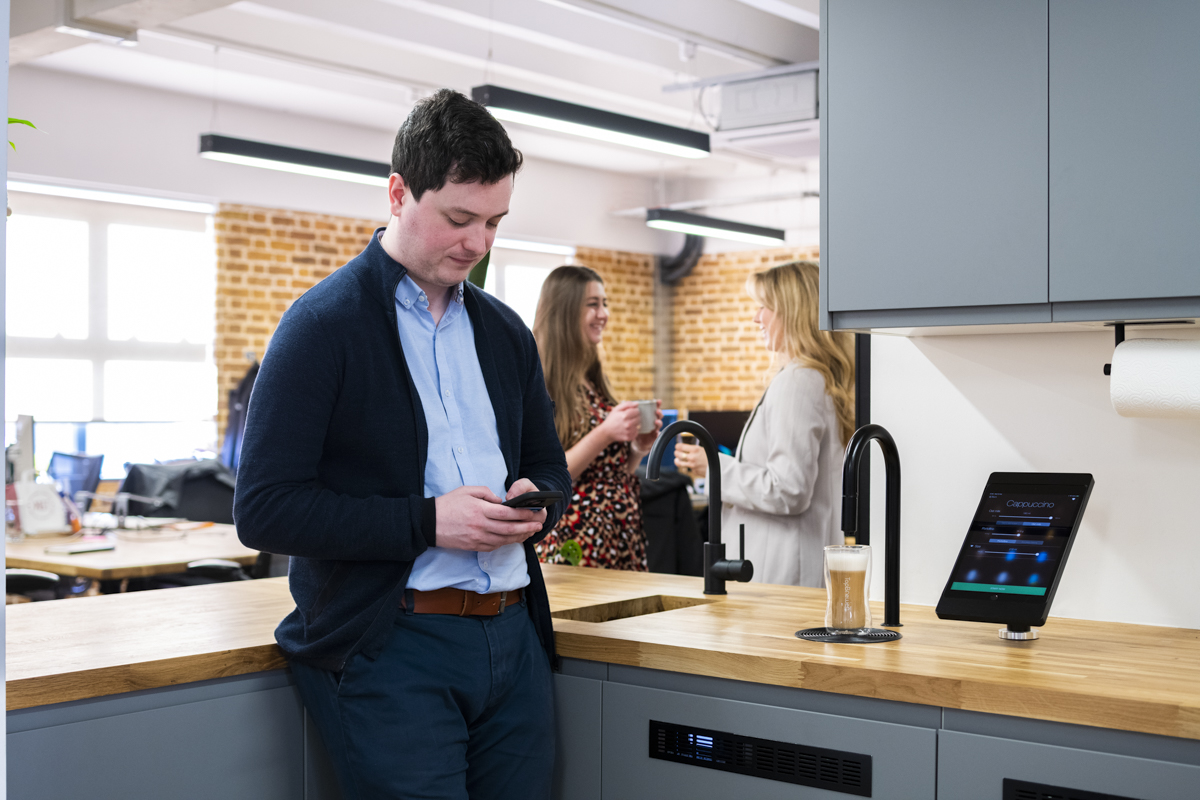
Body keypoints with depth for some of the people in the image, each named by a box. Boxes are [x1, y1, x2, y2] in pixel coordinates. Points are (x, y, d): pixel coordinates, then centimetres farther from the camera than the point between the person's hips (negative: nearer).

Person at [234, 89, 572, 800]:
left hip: (514, 636, 6)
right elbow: (263, 509, -12)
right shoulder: (325, 323, -6)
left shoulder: (506, 332, 14)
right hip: (390, 649, -6)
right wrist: (427, 522, -19)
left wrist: (536, 502, -1)